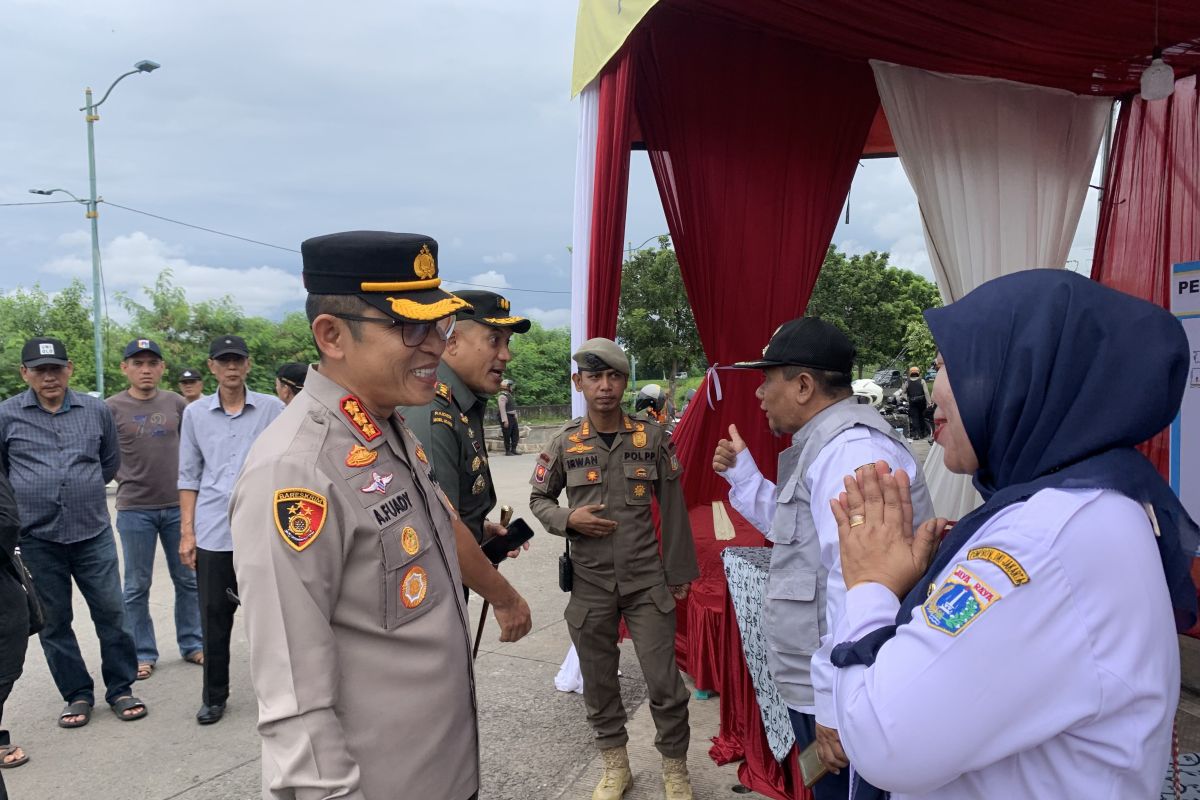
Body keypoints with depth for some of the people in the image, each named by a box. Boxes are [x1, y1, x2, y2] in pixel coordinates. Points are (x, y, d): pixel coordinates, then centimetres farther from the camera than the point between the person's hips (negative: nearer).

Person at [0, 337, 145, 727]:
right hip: (37, 538, 0)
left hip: (93, 533, 1)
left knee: (111, 612, 4)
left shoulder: (96, 410, 4)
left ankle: (120, 689, 18)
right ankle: (77, 695, 23)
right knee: (54, 621, 9)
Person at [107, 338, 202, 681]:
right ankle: (143, 653, 21)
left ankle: (191, 644, 24)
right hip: (134, 510, -2)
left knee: (188, 579, 10)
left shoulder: (176, 404, 2)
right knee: (137, 586, 8)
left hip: (178, 505, 2)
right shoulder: (112, 408, -4)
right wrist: (126, 479, -3)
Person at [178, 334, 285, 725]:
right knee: (214, 616, 8)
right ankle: (214, 696, 23)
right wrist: (187, 531, 6)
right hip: (213, 531, 2)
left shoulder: (272, 409, 2)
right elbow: (189, 476, 10)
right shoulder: (195, 413, 8)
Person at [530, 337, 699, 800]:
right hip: (589, 583, 1)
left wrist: (679, 571, 4)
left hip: (647, 581, -1)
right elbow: (538, 499, 10)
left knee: (664, 682, 3)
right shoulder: (563, 445, -2)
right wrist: (568, 519, -11)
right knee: (598, 682, 13)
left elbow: (672, 508, 2)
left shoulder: (653, 438, -3)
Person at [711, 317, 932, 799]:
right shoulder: (823, 444, 12)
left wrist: (834, 704, -27)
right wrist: (741, 474, 15)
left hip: (841, 700, -10)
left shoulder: (850, 450, -23)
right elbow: (796, 531, 24)